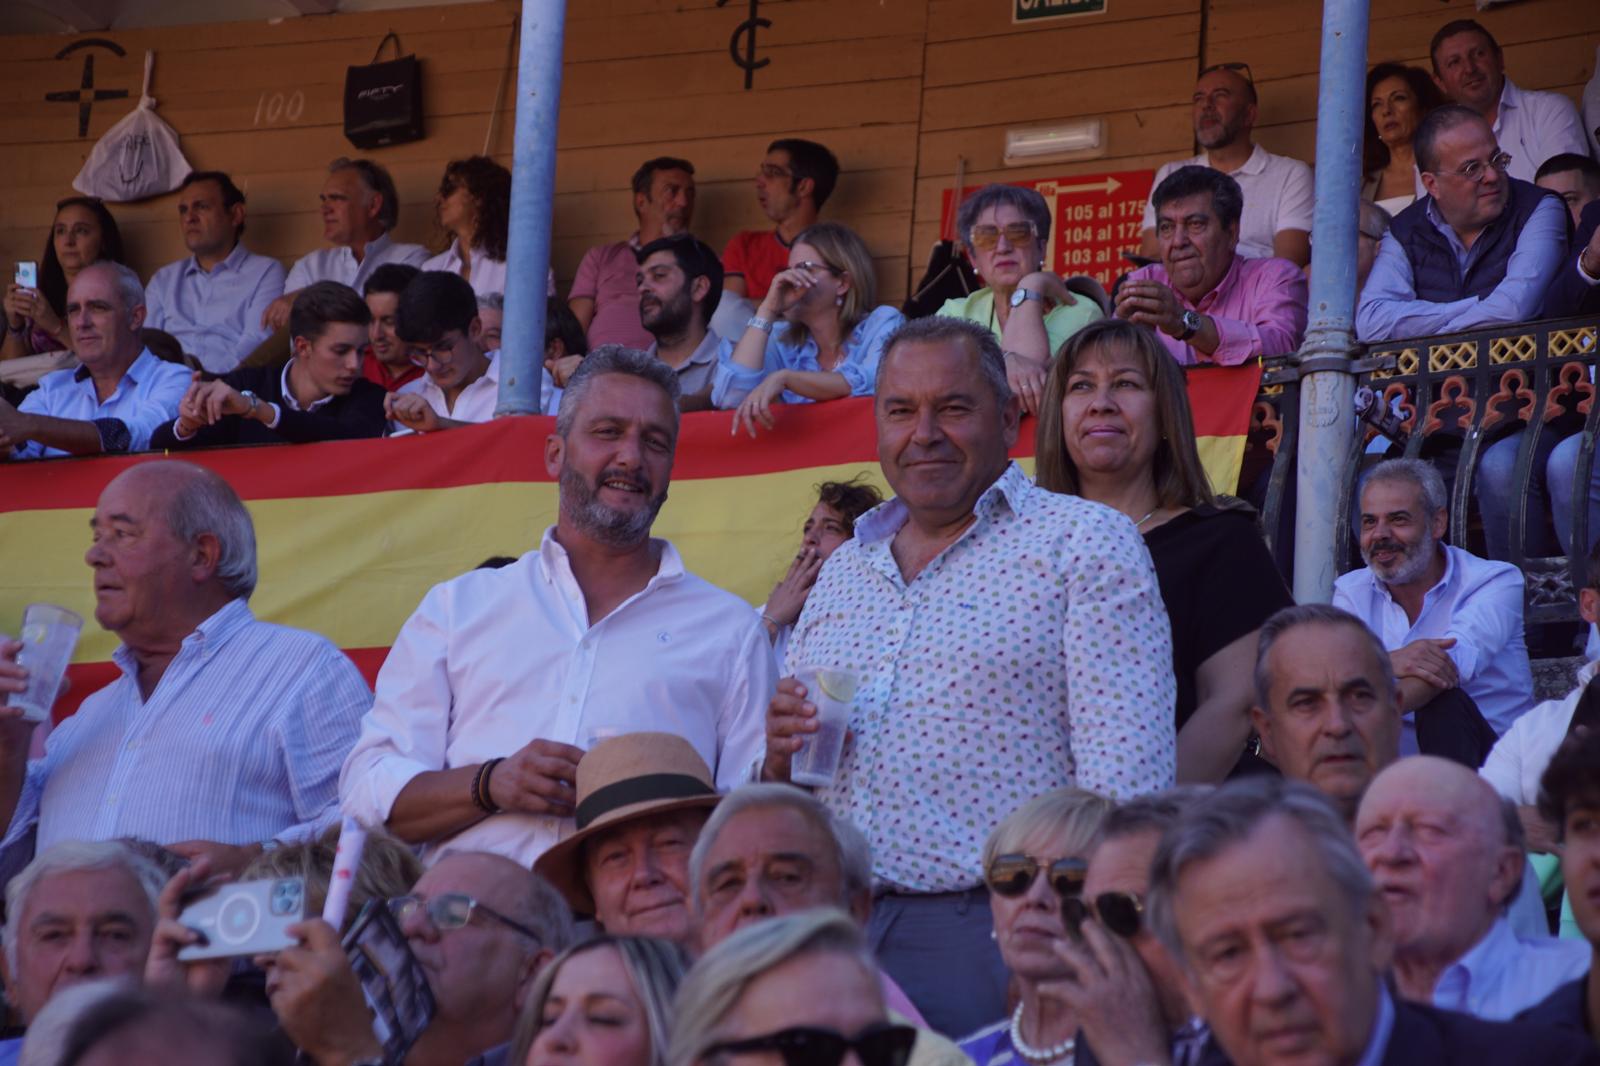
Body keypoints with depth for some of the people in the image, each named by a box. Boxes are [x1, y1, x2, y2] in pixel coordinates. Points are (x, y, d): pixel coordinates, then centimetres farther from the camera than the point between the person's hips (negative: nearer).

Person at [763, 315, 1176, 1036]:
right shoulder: (841, 572, 19)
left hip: (998, 941, -5)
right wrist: (781, 764, 2)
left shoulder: (1084, 544, 0)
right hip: (835, 935, 5)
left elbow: (1125, 787, -10)